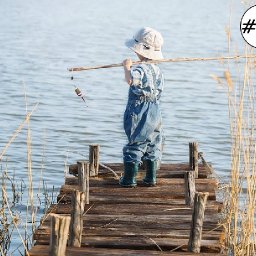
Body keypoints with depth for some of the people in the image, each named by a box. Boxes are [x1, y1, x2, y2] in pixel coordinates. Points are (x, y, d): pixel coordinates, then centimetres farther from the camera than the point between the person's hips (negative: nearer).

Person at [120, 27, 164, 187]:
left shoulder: (141, 69, -18)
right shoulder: (157, 70, 9)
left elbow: (130, 80, -39)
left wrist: (127, 67, -22)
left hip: (139, 114, -7)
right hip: (155, 114, 7)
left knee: (135, 145, -1)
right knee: (152, 146, 12)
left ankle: (129, 179, 4)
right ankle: (151, 178, 17)